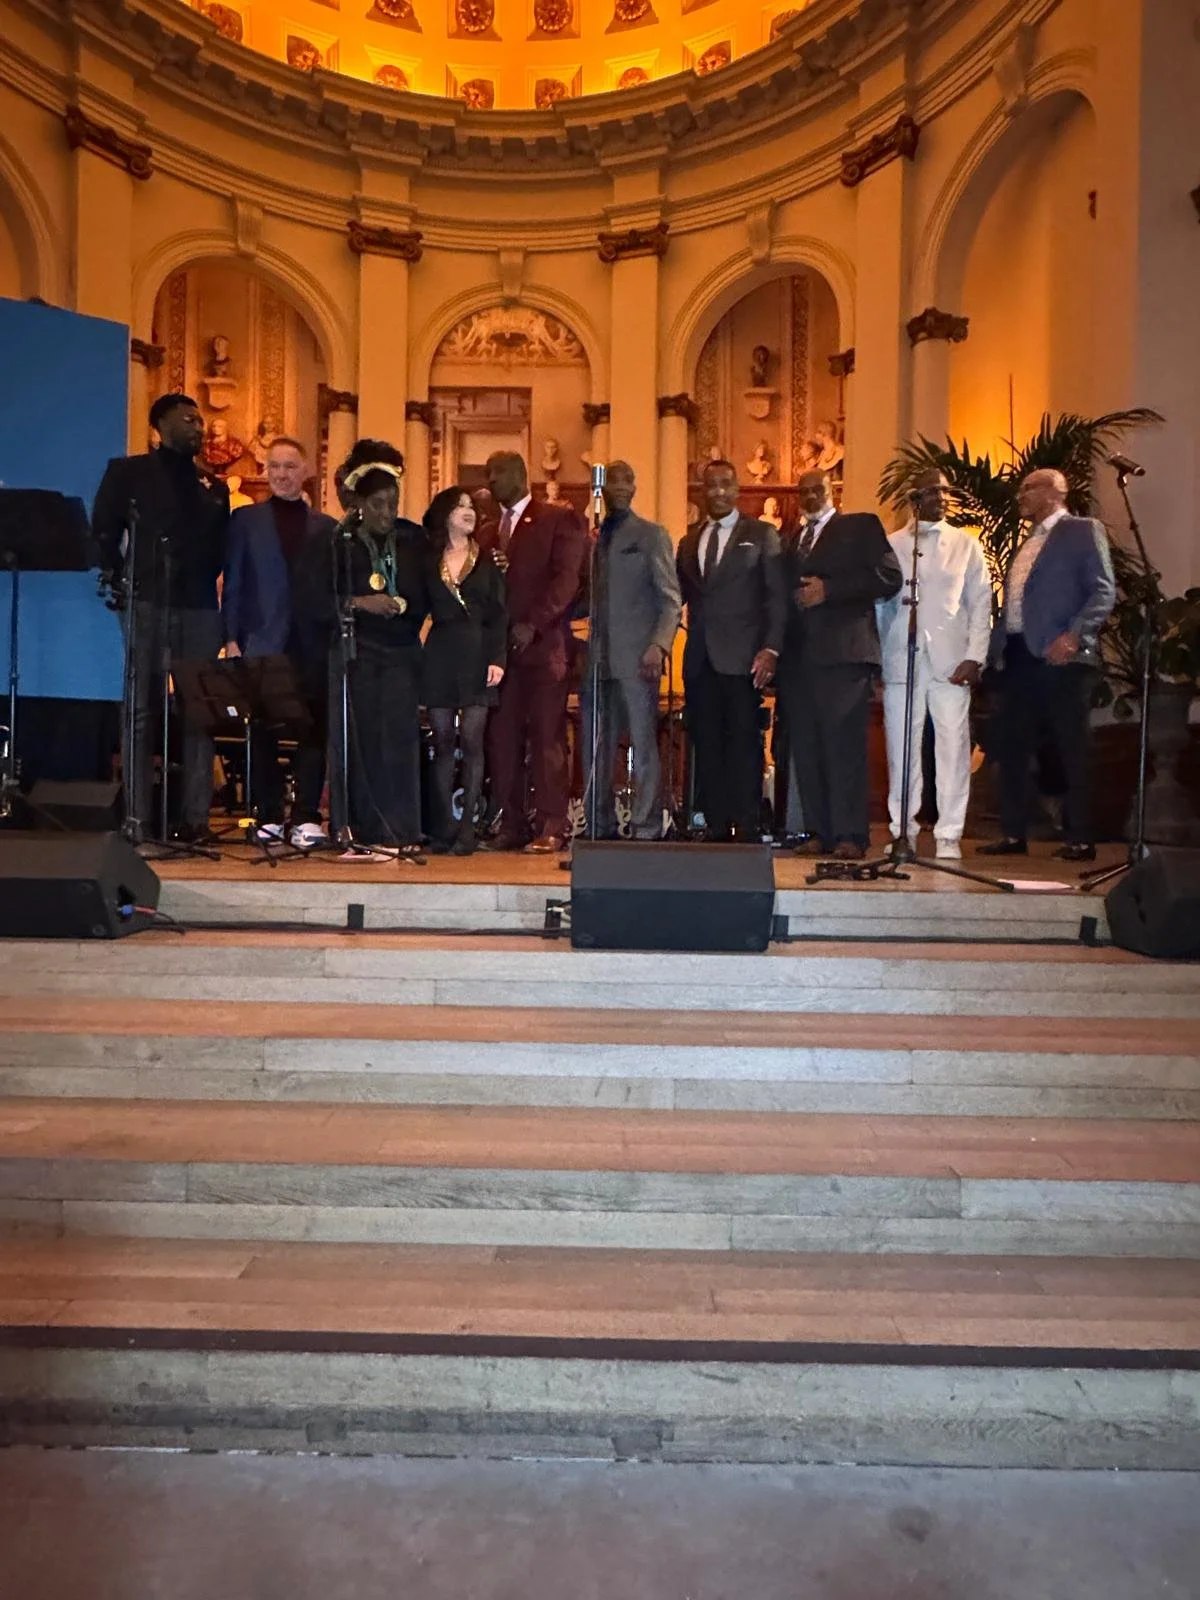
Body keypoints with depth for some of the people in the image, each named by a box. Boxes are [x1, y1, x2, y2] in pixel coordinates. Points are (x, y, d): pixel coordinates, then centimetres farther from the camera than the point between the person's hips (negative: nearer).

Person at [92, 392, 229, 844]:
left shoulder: (214, 486, 19)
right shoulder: (128, 471, 10)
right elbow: (104, 533, 5)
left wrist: (210, 582, 3)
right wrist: (124, 580, -3)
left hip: (200, 608, 3)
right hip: (149, 605, -3)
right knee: (142, 710, -3)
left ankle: (196, 818, 2)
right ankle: (136, 819, -1)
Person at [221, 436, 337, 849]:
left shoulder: (327, 528, 12)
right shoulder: (246, 520, 11)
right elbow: (232, 583, 6)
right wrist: (231, 639, -3)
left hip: (312, 646, 1)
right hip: (262, 644, 0)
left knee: (313, 731, -3)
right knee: (263, 732, 2)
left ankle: (306, 818, 1)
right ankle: (268, 816, 10)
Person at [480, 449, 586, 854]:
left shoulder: (558, 519, 5)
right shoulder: (487, 532, 23)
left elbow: (567, 578, -6)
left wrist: (533, 624, -15)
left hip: (543, 645, -5)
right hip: (500, 647, 5)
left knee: (547, 737, -6)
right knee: (501, 737, 1)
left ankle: (550, 828, -3)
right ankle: (510, 825, 6)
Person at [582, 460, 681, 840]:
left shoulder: (652, 535, 5)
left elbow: (670, 598, -1)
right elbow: (584, 599, 18)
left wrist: (659, 644, -15)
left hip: (636, 659, -4)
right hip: (596, 658, 5)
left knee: (644, 745, -3)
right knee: (595, 749, 6)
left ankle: (647, 830, 2)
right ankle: (601, 828, 15)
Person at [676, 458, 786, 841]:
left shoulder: (761, 534, 6)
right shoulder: (689, 540, 19)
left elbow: (777, 597, -1)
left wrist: (770, 649, -11)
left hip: (742, 658, -4)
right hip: (700, 659, 4)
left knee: (744, 745, -5)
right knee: (706, 745, 3)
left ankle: (747, 830, -1)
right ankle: (715, 828, 8)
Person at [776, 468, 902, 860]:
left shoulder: (861, 526, 8)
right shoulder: (788, 539, 24)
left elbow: (889, 577, -4)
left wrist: (828, 589, -10)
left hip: (842, 651, -5)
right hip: (797, 655, 6)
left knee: (844, 743, -10)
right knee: (805, 746, 3)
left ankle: (850, 835, -8)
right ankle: (819, 832, 8)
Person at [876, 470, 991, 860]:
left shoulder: (965, 544, 12)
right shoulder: (891, 545, 12)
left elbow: (981, 603, 8)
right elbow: (878, 602, 10)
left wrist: (974, 656, -3)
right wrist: (876, 657, 2)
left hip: (950, 660, 0)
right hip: (900, 660, 0)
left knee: (953, 746, -4)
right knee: (901, 747, 1)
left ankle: (949, 836, 3)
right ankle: (903, 831, 11)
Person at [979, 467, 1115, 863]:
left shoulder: (1083, 530, 2)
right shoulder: (1026, 542, 24)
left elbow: (1103, 591, -8)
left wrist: (1074, 635, -20)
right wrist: (997, 645, 10)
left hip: (1060, 656, -7)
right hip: (1018, 655, 8)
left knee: (1073, 750, -3)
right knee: (1013, 747, 6)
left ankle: (1081, 840, 3)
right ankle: (1014, 834, 13)